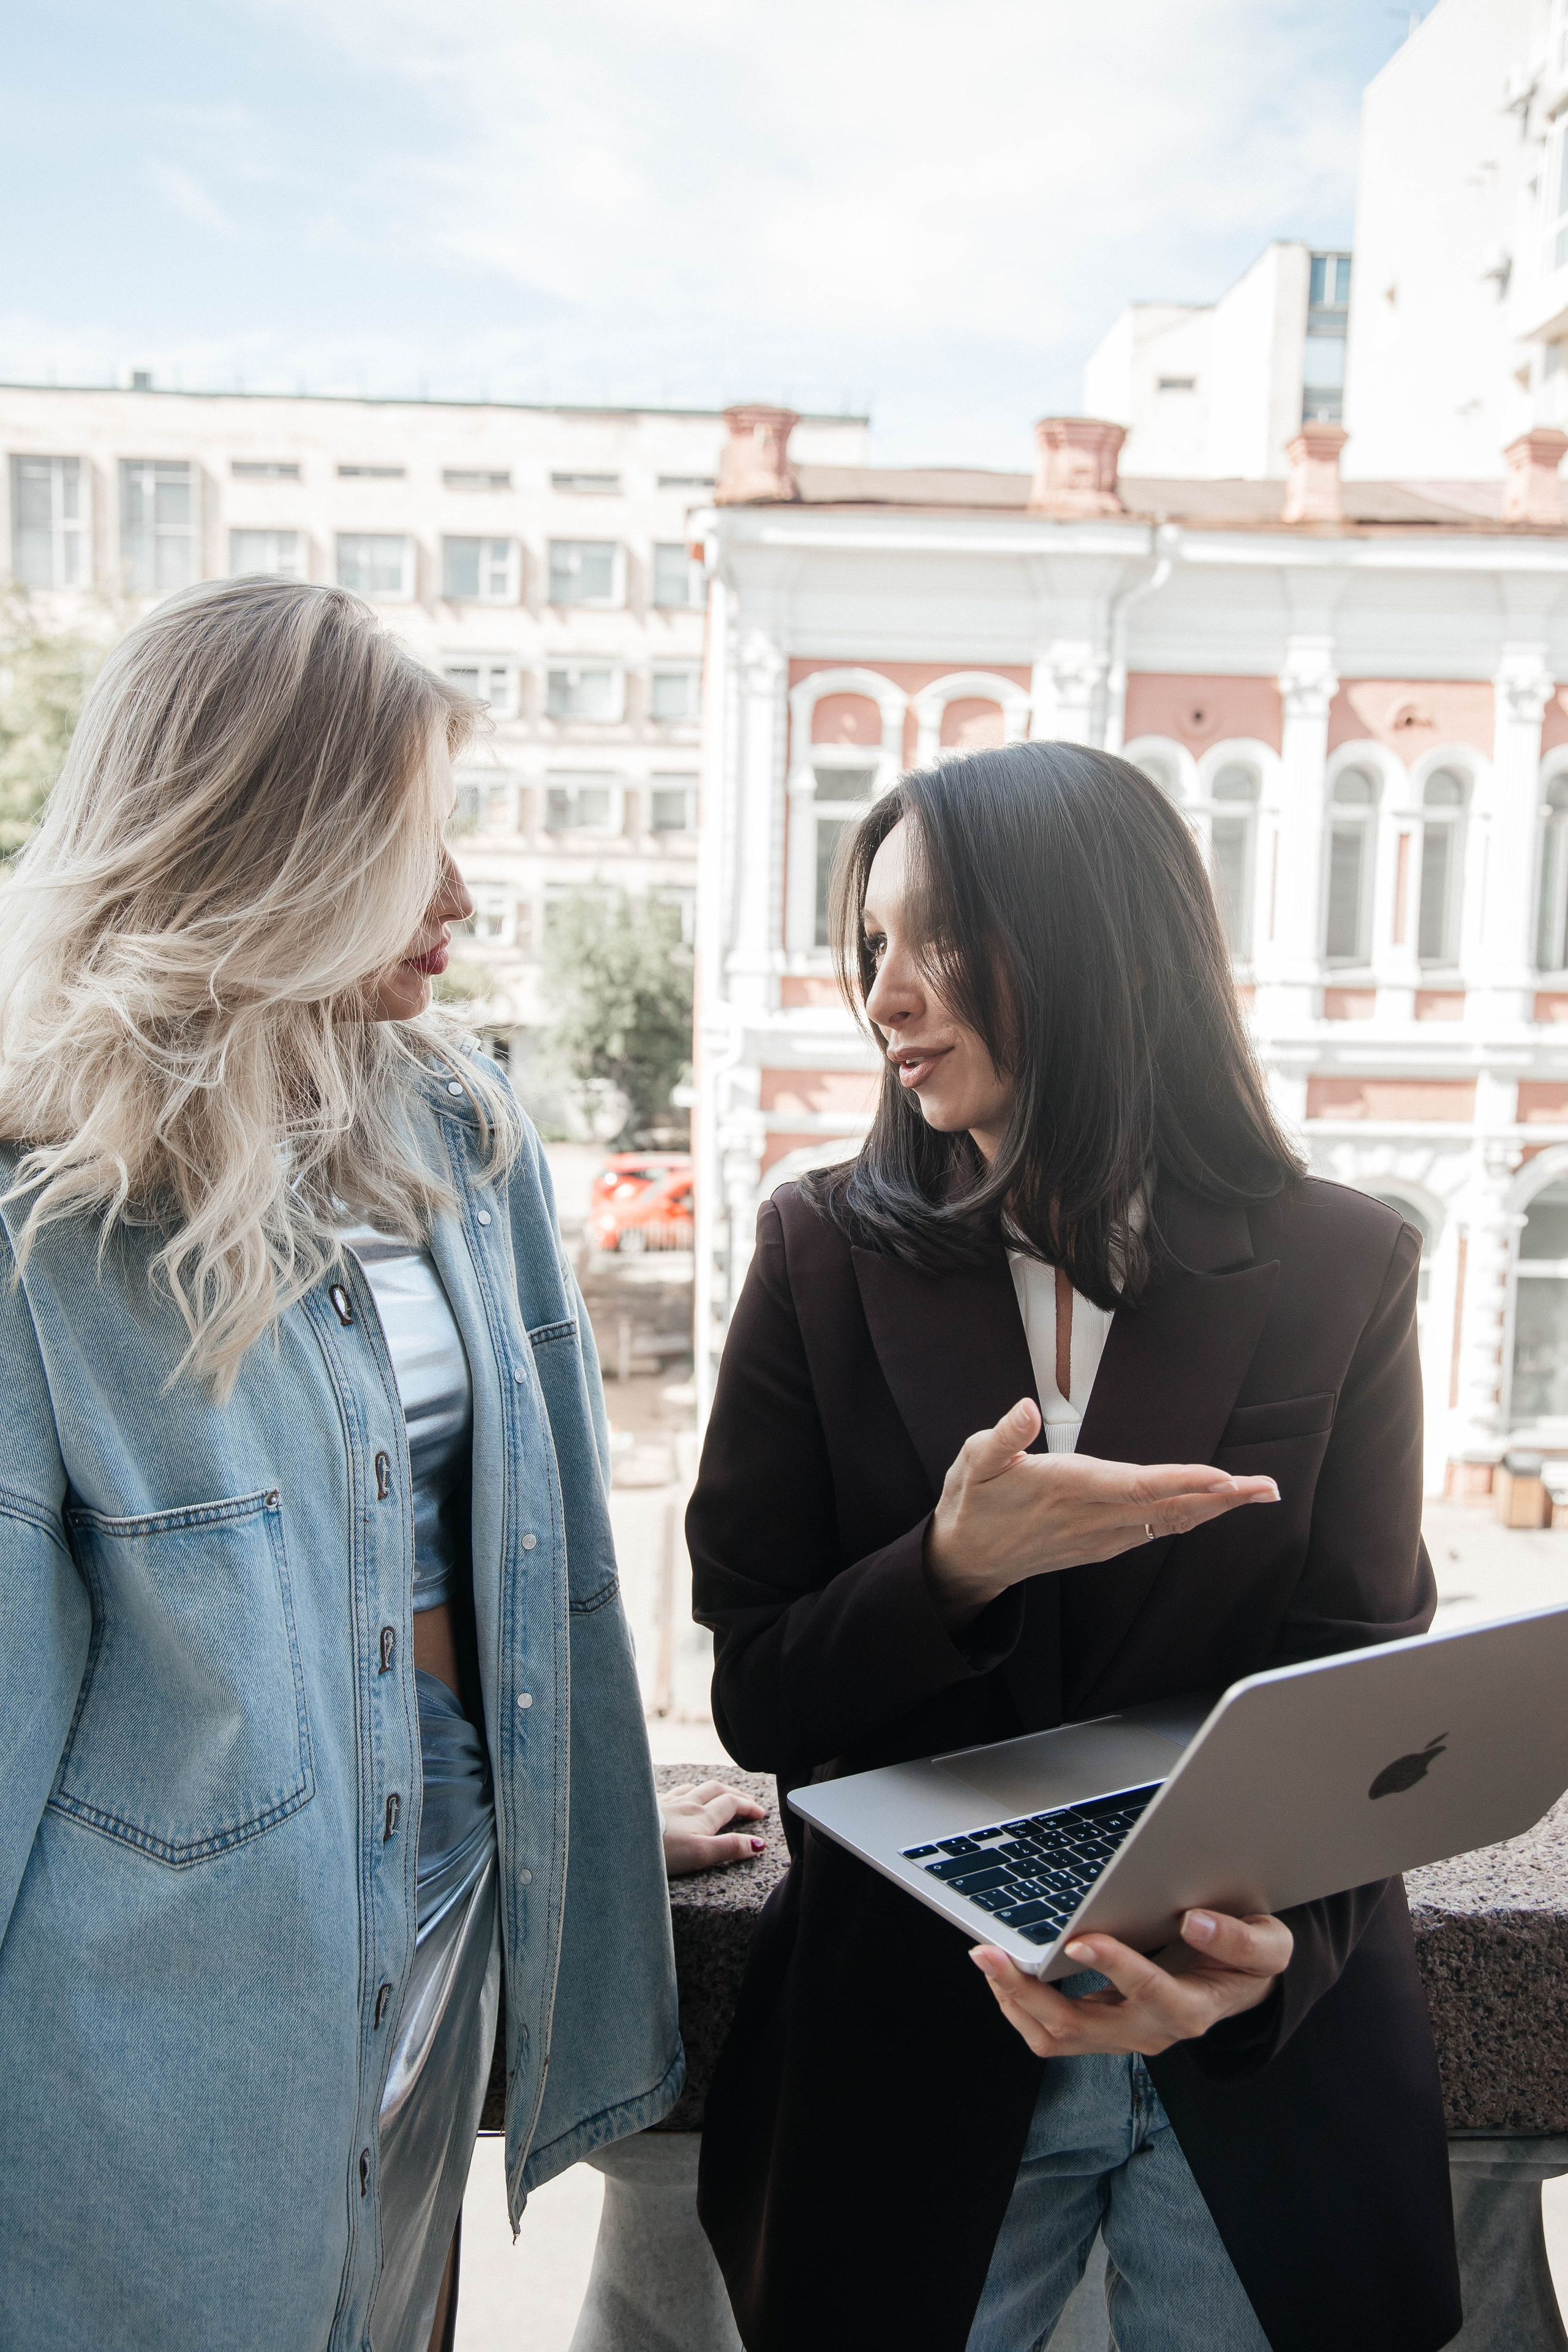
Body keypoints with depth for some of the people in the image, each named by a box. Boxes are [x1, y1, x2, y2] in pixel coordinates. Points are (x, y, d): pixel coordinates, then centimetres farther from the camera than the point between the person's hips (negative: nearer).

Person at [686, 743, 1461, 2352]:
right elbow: (755, 1702, -7)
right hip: (912, 2051, 0)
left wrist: (1279, 1940, -25)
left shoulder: (1339, 1272, -7)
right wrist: (952, 1570, -26)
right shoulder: (827, 1255, -7)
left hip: (1267, 2058, 1)